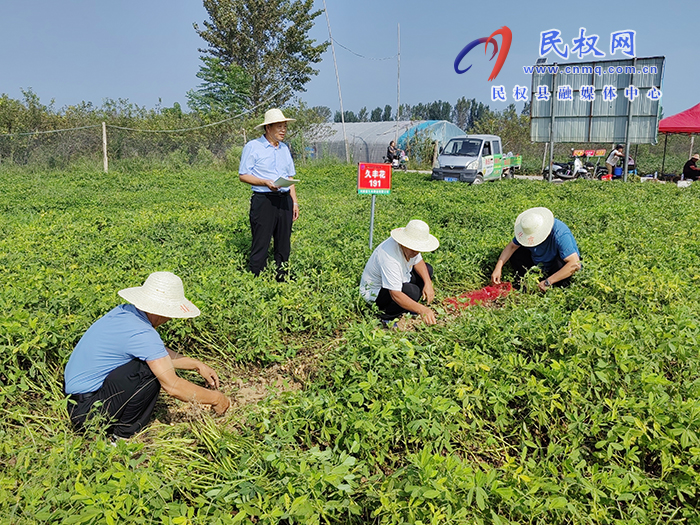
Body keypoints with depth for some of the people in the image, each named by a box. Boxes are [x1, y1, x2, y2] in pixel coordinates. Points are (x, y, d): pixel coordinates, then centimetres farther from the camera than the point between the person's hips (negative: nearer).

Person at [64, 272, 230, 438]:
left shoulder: (124, 312, 3)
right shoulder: (142, 334, -25)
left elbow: (161, 352, 18)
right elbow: (173, 386, -24)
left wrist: (197, 365, 15)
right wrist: (215, 398, -11)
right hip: (86, 412, -9)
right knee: (151, 370, -21)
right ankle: (124, 435, -5)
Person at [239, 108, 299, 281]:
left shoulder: (284, 148, 18)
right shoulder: (253, 147, -1)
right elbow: (243, 175, -3)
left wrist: (294, 202, 14)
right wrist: (266, 182, -16)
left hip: (285, 200, 6)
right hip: (264, 200, -6)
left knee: (284, 245, 8)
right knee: (260, 245, -5)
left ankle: (282, 280, 18)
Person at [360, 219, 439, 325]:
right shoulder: (389, 257, -39)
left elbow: (418, 262, 7)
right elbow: (395, 295, -43)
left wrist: (428, 283, -11)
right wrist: (422, 310, -51)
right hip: (374, 292, -9)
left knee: (427, 269, 6)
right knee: (412, 291, -33)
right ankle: (387, 317, -10)